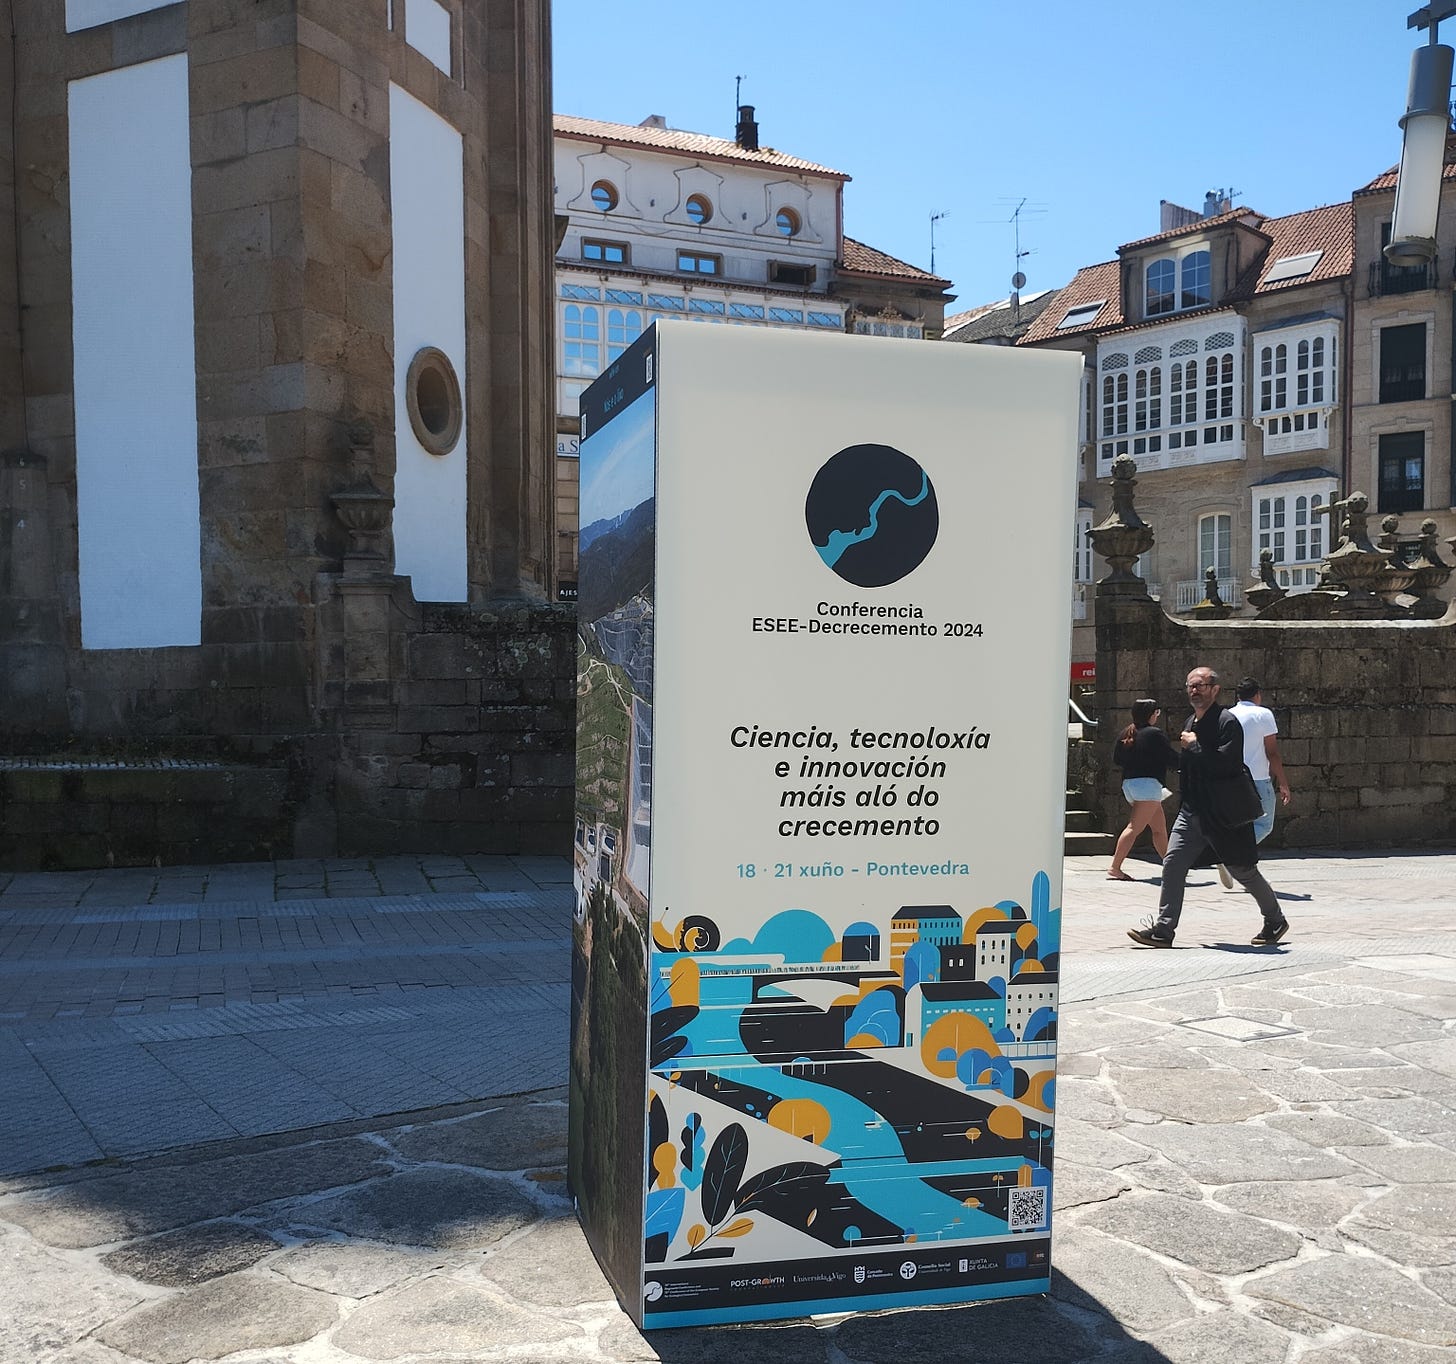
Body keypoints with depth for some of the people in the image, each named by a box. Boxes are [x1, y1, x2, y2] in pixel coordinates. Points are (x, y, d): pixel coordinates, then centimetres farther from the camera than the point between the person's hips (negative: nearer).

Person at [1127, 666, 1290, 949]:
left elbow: (1226, 764, -26)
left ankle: (1275, 921, 27)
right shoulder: (1191, 723, 14)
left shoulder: (1227, 721, -13)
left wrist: (1194, 745, -18)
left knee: (1243, 871, 6)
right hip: (1191, 810, 8)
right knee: (1172, 865, -2)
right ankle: (1162, 930, 0)